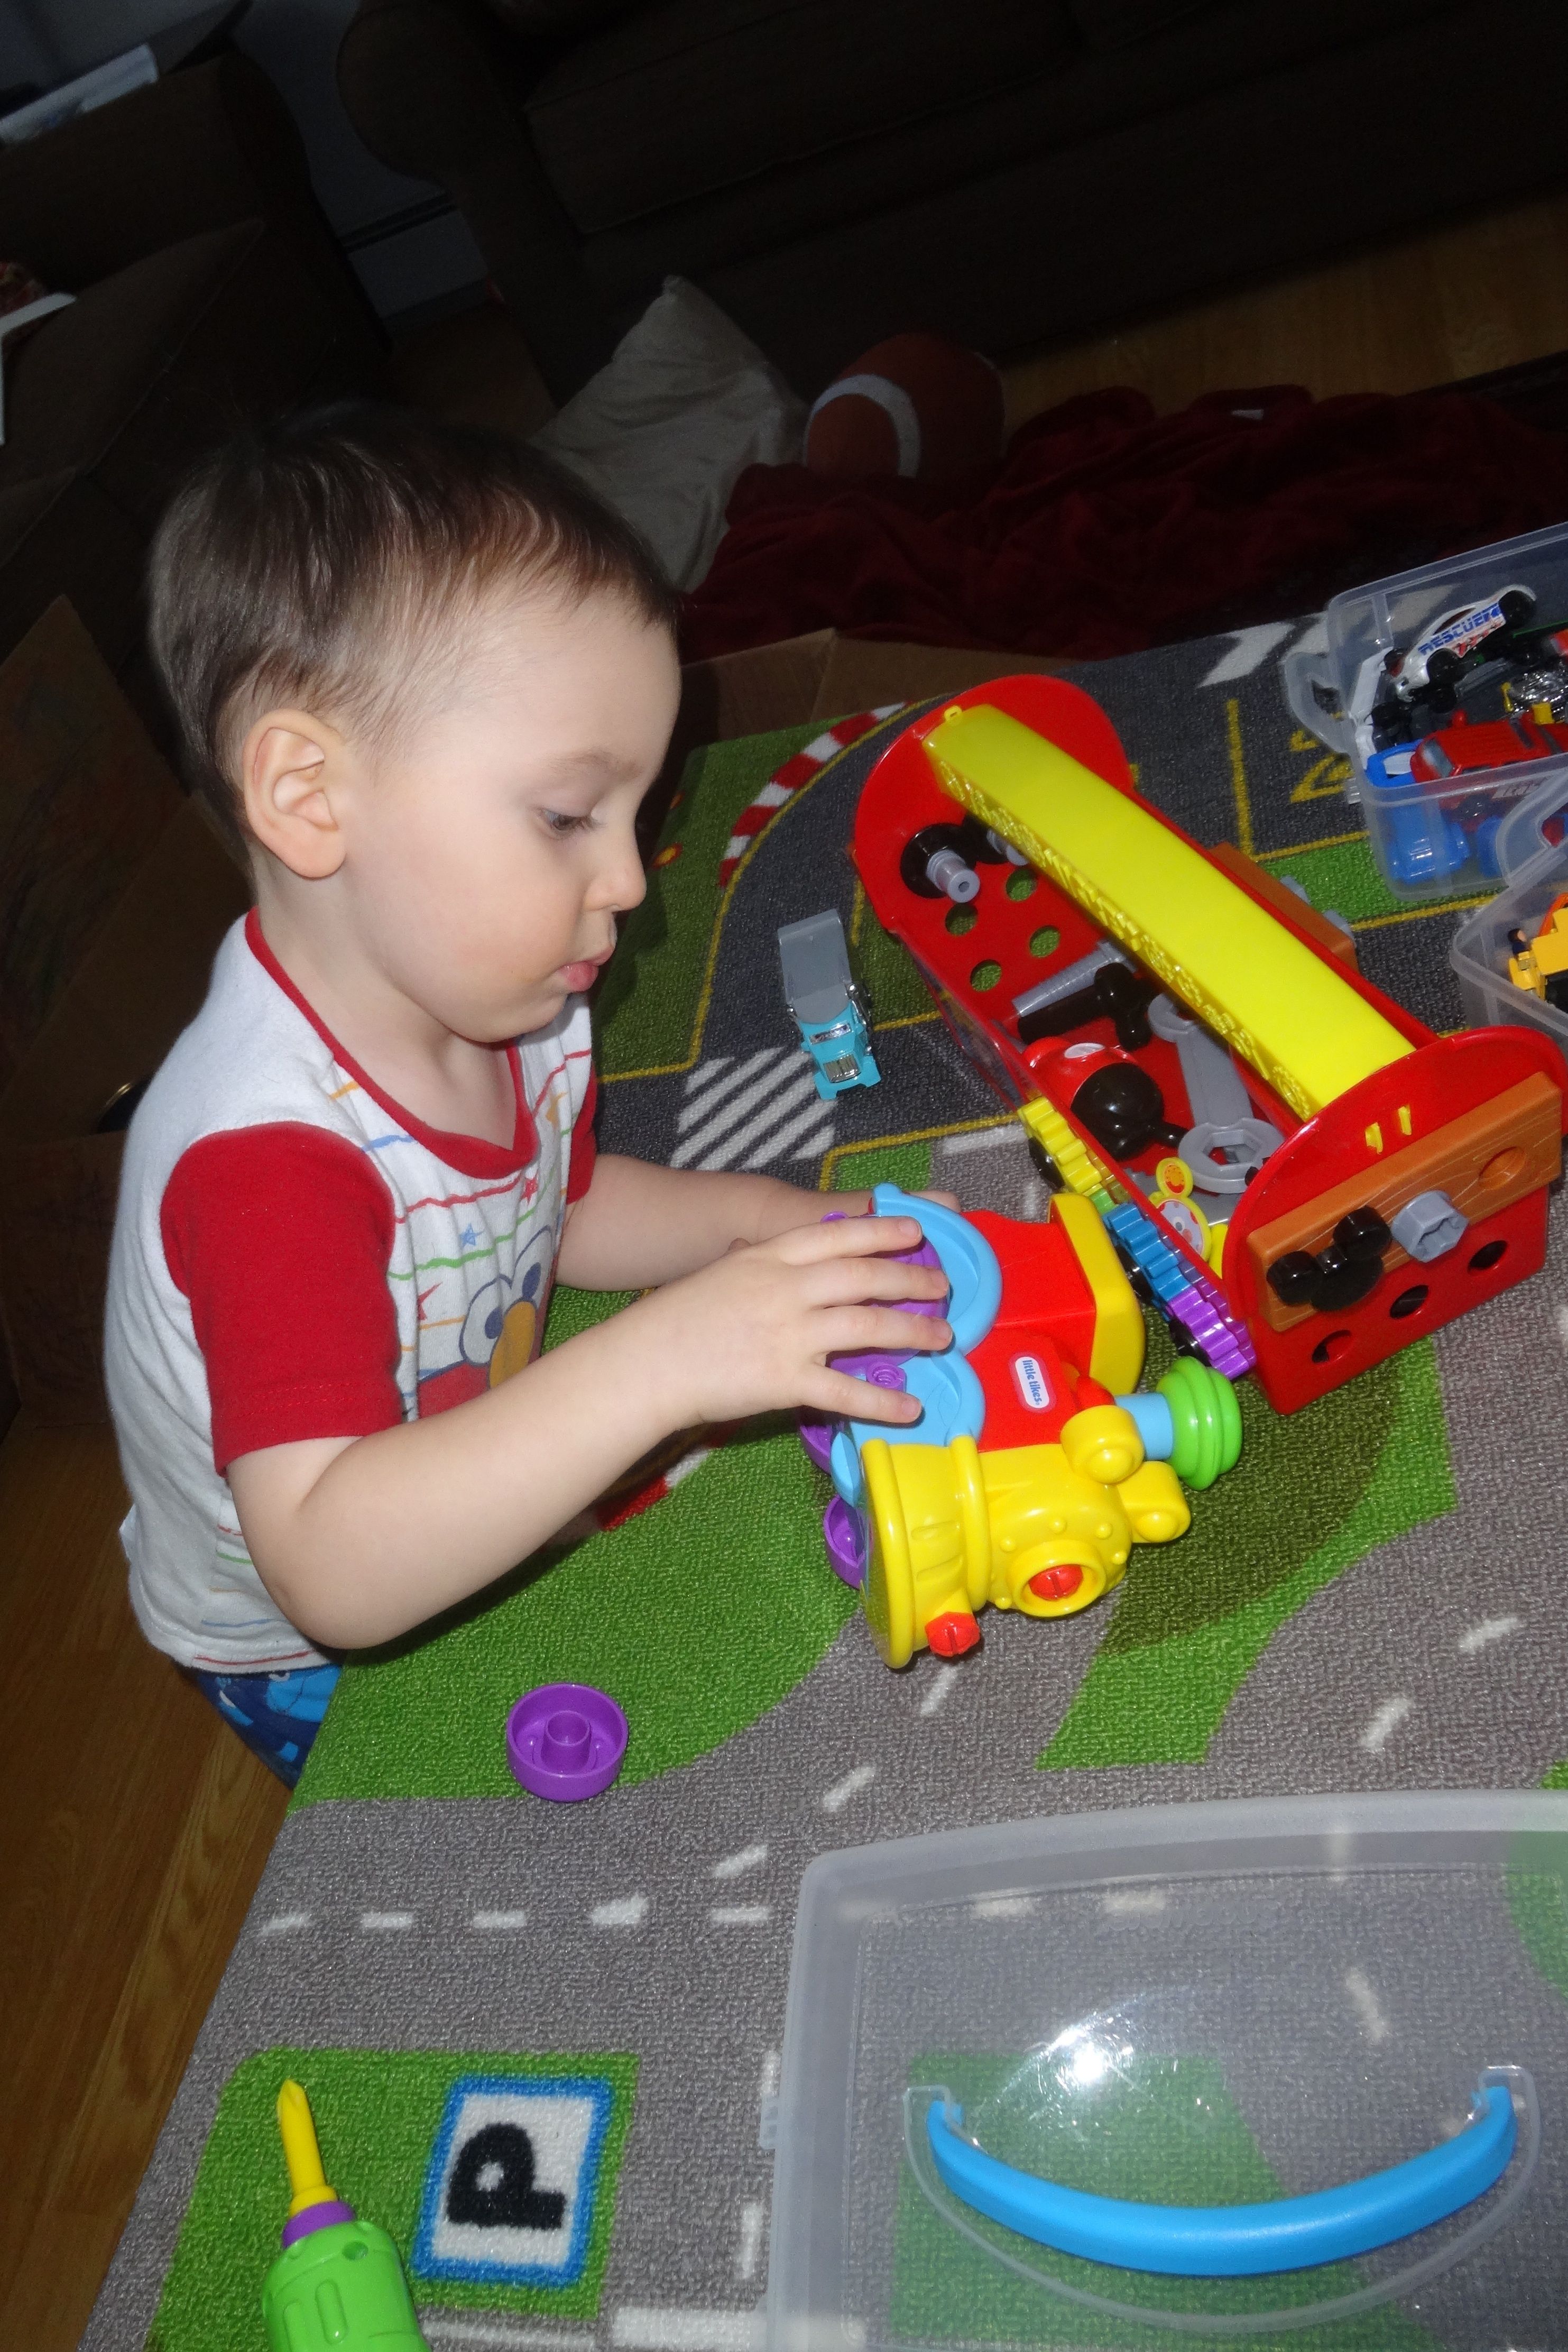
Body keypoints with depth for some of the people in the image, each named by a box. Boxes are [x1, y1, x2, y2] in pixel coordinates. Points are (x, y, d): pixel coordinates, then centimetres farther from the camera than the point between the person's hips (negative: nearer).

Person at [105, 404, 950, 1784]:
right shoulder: (266, 1156, -39)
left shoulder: (498, 1008, -12)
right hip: (317, 1669, -6)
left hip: (476, 1542, 7)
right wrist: (662, 1360, -54)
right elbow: (334, 1571, -46)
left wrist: (749, 1223, -11)